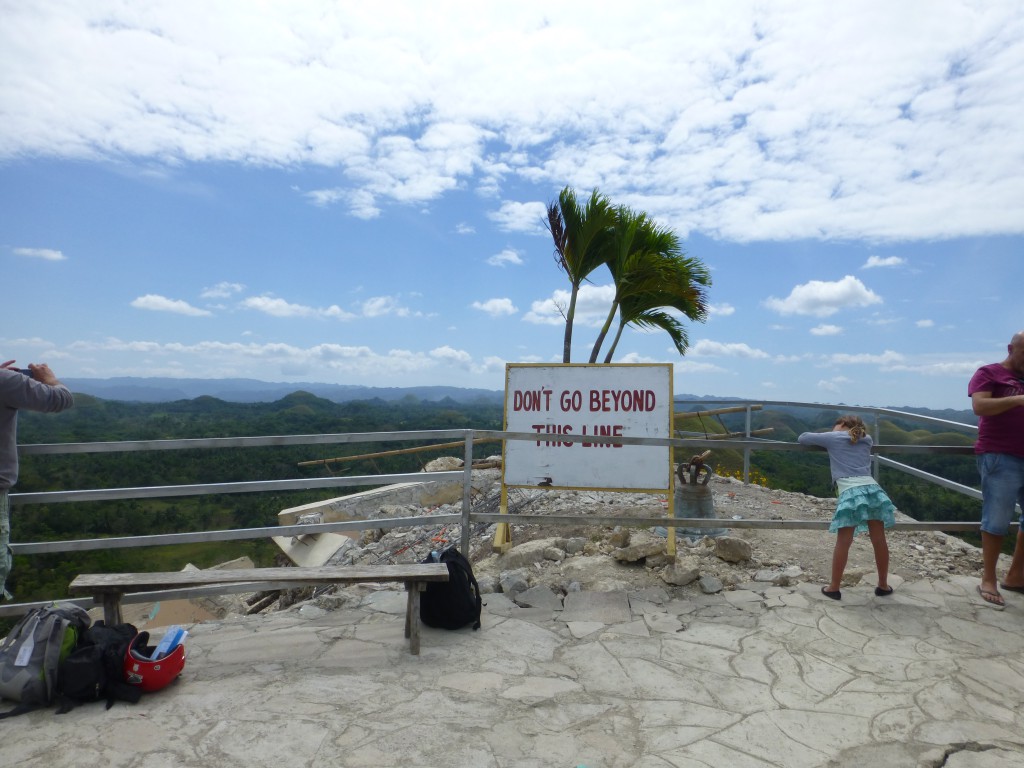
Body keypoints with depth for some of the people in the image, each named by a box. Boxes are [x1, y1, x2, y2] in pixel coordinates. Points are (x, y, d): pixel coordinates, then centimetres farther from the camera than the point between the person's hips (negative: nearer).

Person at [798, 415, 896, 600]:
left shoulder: (833, 438, 12)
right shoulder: (866, 440, 24)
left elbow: (802, 438, 20)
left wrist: (823, 439, 37)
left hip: (850, 493, -4)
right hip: (872, 489, 4)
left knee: (843, 543, 2)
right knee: (879, 541, 14)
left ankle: (834, 588, 12)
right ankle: (883, 586, 29)